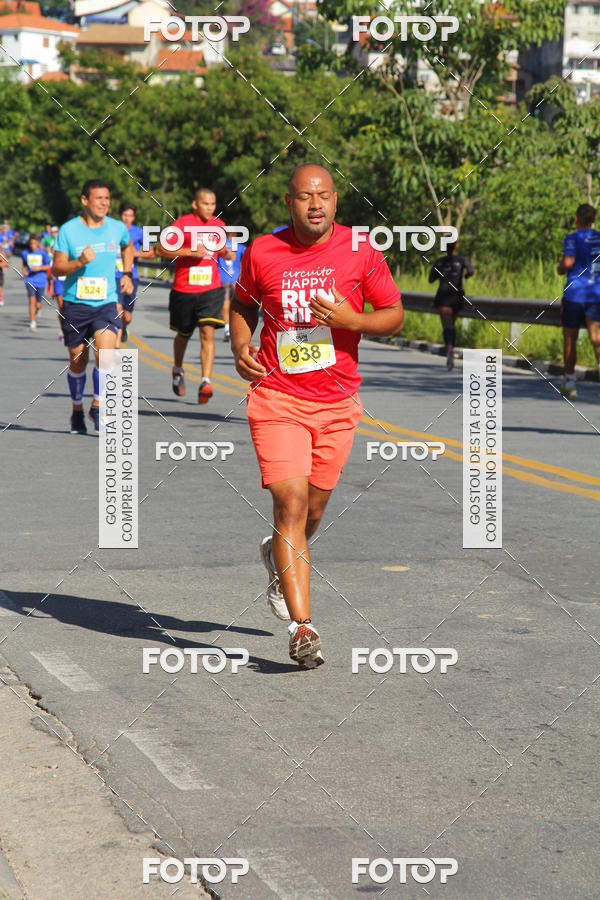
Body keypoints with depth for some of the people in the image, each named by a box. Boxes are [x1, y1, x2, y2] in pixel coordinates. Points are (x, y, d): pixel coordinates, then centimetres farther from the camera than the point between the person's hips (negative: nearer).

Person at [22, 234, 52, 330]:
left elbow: (48, 266, -1)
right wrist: (24, 271, 0)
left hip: (41, 281, 0)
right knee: (32, 301, -16)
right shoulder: (25, 253, 2)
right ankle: (32, 322, -13)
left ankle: (36, 310, 45)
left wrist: (39, 268, -16)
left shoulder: (43, 253, -5)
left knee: (38, 305, 8)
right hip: (30, 280, 0)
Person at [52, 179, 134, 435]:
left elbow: (128, 247, 26)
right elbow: (56, 269, -5)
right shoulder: (68, 230, -6)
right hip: (75, 304, -1)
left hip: (106, 304, 1)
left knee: (105, 352, -20)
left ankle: (97, 406, -2)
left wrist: (127, 274, 13)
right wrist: (79, 262, -21)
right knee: (78, 361, 9)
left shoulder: (118, 228, 2)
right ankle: (77, 411, 30)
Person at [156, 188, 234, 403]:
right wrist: (190, 251, -20)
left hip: (211, 290, 2)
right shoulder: (182, 224, -7)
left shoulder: (219, 225, 8)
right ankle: (178, 371, 43)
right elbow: (161, 249, -11)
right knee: (183, 335, 15)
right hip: (184, 290, -2)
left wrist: (227, 253, 0)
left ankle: (205, 383, -20)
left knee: (208, 333, -15)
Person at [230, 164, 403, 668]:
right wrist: (240, 345, 0)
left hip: (337, 403, 2)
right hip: (276, 399, -2)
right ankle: (302, 626, -16)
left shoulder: (360, 252, -2)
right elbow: (243, 303, 18)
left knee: (314, 507, 13)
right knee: (291, 503, -14)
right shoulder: (263, 252, -1)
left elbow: (394, 316, 4)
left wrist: (353, 319, -15)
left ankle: (280, 558, 48)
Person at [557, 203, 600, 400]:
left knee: (569, 339, 9)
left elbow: (568, 262, -21)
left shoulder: (573, 239, -7)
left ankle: (569, 382, 16)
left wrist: (560, 269, 0)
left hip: (574, 293, -3)